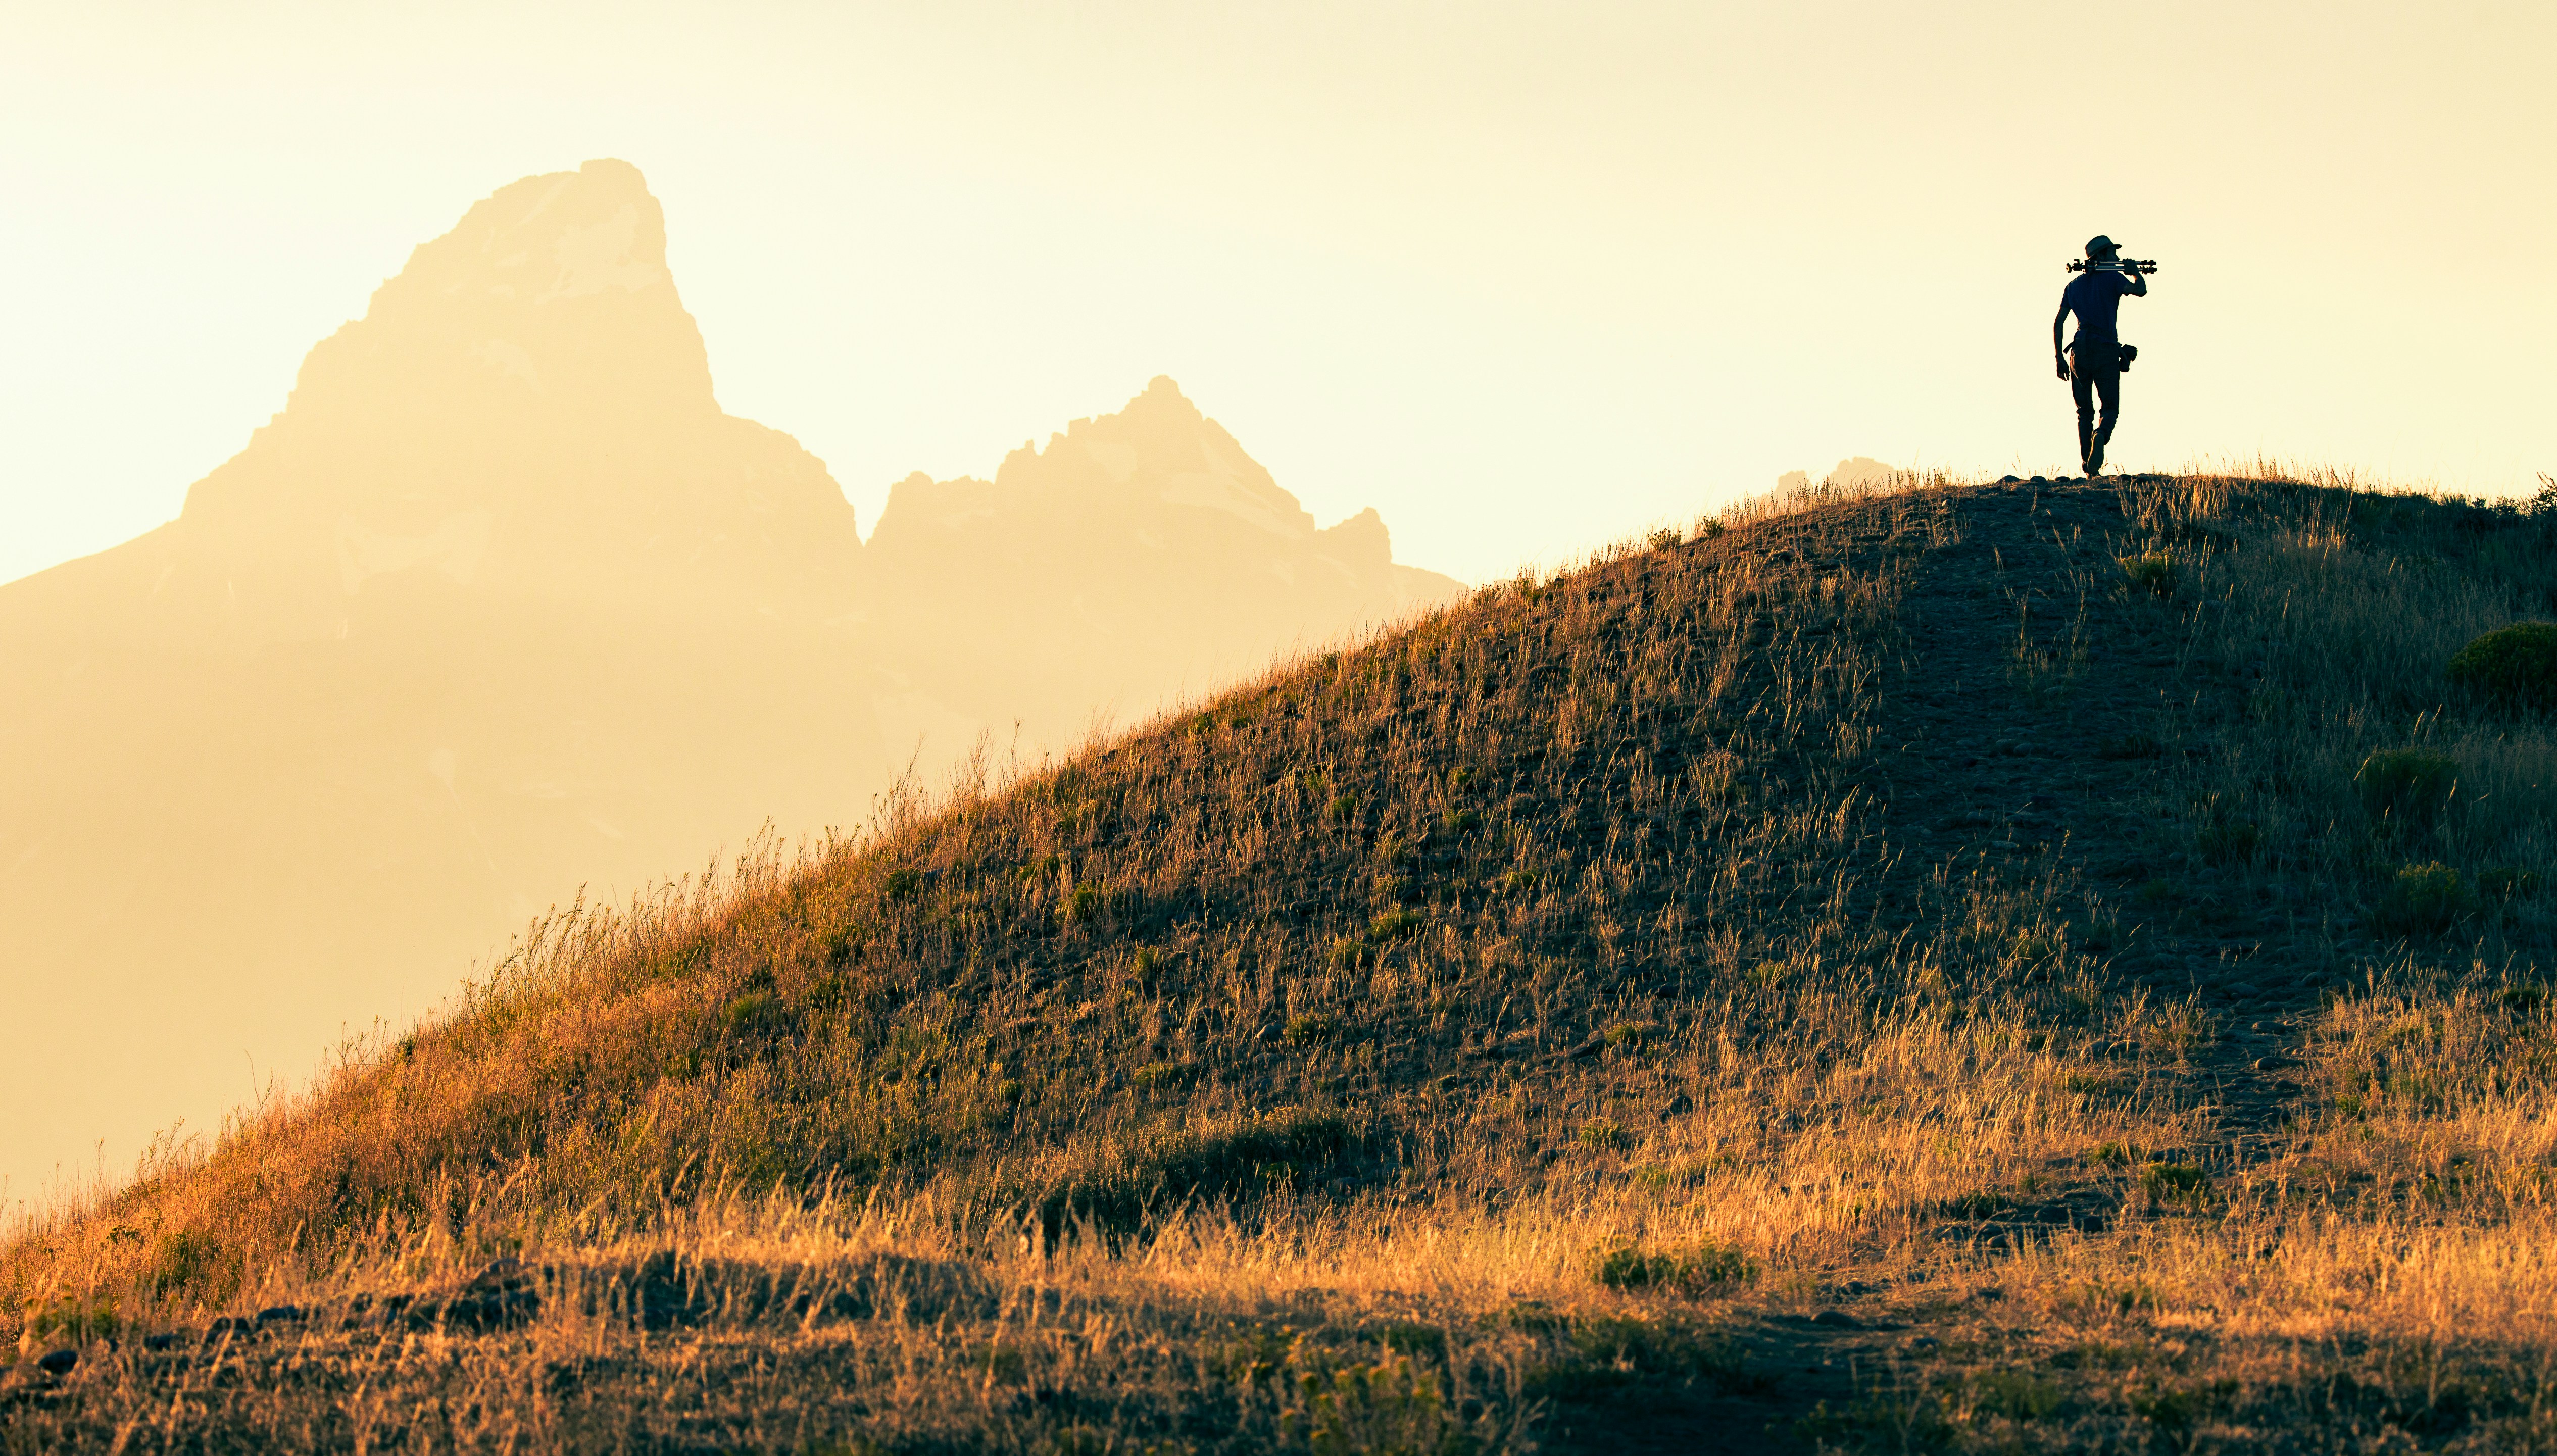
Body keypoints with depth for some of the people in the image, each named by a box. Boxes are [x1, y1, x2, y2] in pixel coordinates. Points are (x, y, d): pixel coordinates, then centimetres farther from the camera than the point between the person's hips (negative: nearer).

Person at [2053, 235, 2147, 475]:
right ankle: (2101, 435, -31)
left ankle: (2088, 465, 1)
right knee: (2111, 408, 4)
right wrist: (2135, 273, 6)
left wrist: (2059, 357, 16)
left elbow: (2058, 322, 13)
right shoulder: (2111, 278, 0)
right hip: (2106, 349, -4)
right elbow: (2140, 291, -16)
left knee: (2085, 411, 11)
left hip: (2080, 349, 4)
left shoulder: (2074, 285, 15)